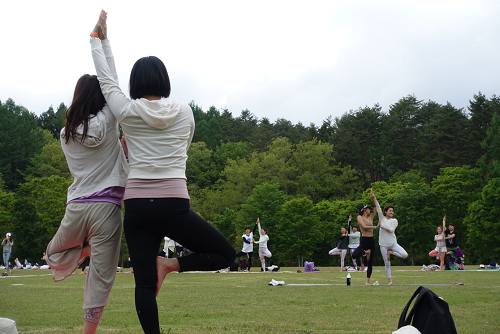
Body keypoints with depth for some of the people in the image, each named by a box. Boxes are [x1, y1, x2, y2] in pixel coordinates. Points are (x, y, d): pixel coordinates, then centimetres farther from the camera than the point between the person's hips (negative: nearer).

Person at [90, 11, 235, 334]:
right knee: (226, 254, 12)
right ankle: (171, 264, -5)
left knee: (145, 284, 5)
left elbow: (106, 79, 18)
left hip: (137, 206, 2)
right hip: (174, 205, -2)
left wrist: (96, 38, 30)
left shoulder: (127, 112, 3)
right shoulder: (184, 112, 5)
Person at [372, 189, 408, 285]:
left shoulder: (394, 221, 4)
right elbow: (378, 207, -6)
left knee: (405, 255, -19)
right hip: (383, 244, -1)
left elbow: (391, 230, -10)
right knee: (387, 264, 2)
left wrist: (382, 226, -13)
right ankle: (390, 280, 13)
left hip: (393, 243, 1)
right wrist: (373, 197, -16)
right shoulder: (382, 218, 5)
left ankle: (390, 252, 3)